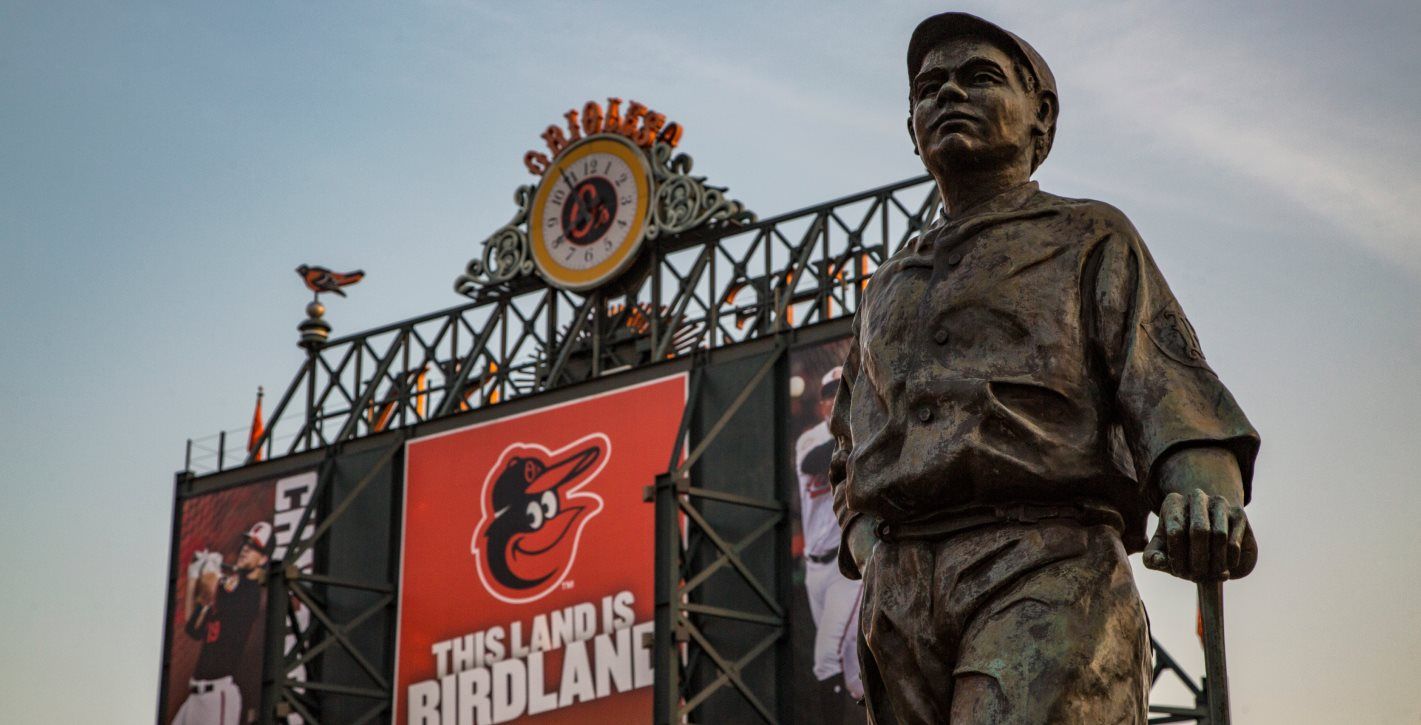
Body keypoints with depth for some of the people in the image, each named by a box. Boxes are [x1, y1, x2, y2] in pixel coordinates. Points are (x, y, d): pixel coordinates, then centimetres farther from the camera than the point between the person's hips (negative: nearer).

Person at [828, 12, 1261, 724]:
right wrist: (865, 542, 12)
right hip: (900, 600, 6)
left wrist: (1203, 486, -22)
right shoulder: (888, 288, 33)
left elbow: (1164, 379, 1)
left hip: (1046, 566, -6)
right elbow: (851, 452, 36)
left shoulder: (1089, 238, 18)